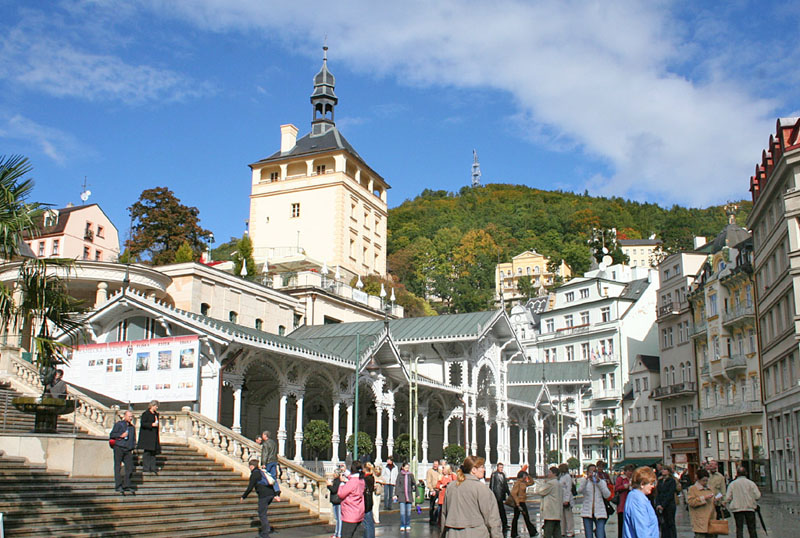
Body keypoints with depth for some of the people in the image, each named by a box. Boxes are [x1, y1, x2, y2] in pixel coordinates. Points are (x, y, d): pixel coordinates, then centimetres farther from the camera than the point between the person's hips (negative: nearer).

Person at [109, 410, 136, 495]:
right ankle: (118, 486, -1)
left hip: (128, 450, 5)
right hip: (119, 448, -5)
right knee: (118, 467, -3)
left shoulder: (132, 427, 20)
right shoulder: (119, 424, 4)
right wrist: (120, 435, -13)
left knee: (130, 467, -1)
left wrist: (132, 448, 13)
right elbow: (111, 435, -1)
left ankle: (126, 486, 6)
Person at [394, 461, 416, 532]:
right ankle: (402, 526, 0)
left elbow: (414, 484, 12)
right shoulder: (400, 475, 1)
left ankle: (408, 525, 16)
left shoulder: (410, 475, 6)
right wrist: (396, 494, -6)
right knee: (402, 511, -8)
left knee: (408, 511, 4)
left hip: (409, 494, 2)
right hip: (401, 494, -2)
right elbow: (397, 485, 1)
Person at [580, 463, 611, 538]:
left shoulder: (602, 482, 9)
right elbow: (580, 491, -16)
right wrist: (587, 479, -26)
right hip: (587, 512, 0)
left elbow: (607, 495, -7)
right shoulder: (585, 482, 6)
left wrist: (598, 481, -11)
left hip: (599, 513, 0)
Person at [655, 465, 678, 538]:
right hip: (660, 507, 5)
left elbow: (670, 494, -11)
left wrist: (663, 505, -14)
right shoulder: (660, 481, 13)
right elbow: (657, 494, 9)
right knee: (663, 525, 7)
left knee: (671, 524, -2)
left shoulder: (672, 480, -4)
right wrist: (658, 504, -5)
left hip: (669, 506, -5)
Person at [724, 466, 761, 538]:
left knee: (739, 529, 1)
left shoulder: (732, 484, 1)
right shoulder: (751, 483, -1)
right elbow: (757, 496, -6)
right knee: (752, 529, 9)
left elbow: (728, 498, -3)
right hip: (750, 508, 0)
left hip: (737, 508, 0)